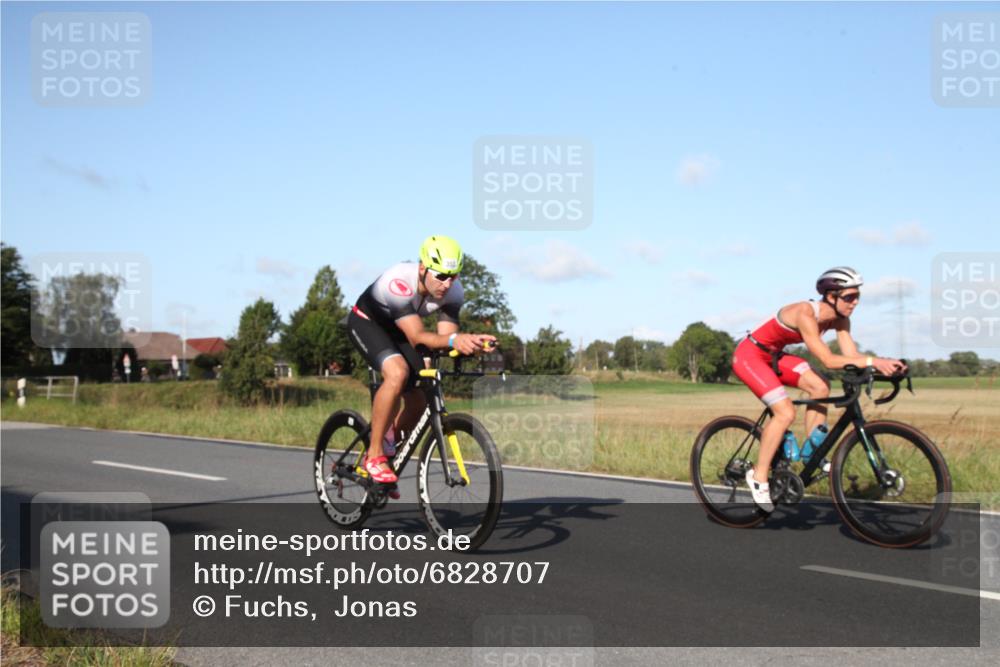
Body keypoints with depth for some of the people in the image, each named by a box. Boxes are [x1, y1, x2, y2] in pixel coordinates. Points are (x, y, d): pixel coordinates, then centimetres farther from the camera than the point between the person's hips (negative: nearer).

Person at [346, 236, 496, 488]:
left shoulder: (453, 292, -22)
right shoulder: (399, 282, -40)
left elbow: (445, 336, -23)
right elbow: (417, 337, -44)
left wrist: (470, 343, -44)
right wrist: (453, 340, -61)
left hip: (397, 329, 6)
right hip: (366, 323, -6)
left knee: (418, 400, -4)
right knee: (398, 373, -33)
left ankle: (388, 446, 25)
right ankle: (374, 456, -20)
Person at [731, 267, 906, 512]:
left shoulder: (840, 319, -6)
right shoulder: (805, 314, -31)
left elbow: (852, 355, -10)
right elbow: (828, 360, -35)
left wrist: (885, 363, -26)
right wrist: (872, 361, -39)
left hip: (772, 355, 8)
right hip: (749, 356, -8)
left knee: (820, 387, -8)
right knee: (786, 413, -20)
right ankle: (758, 476, -8)